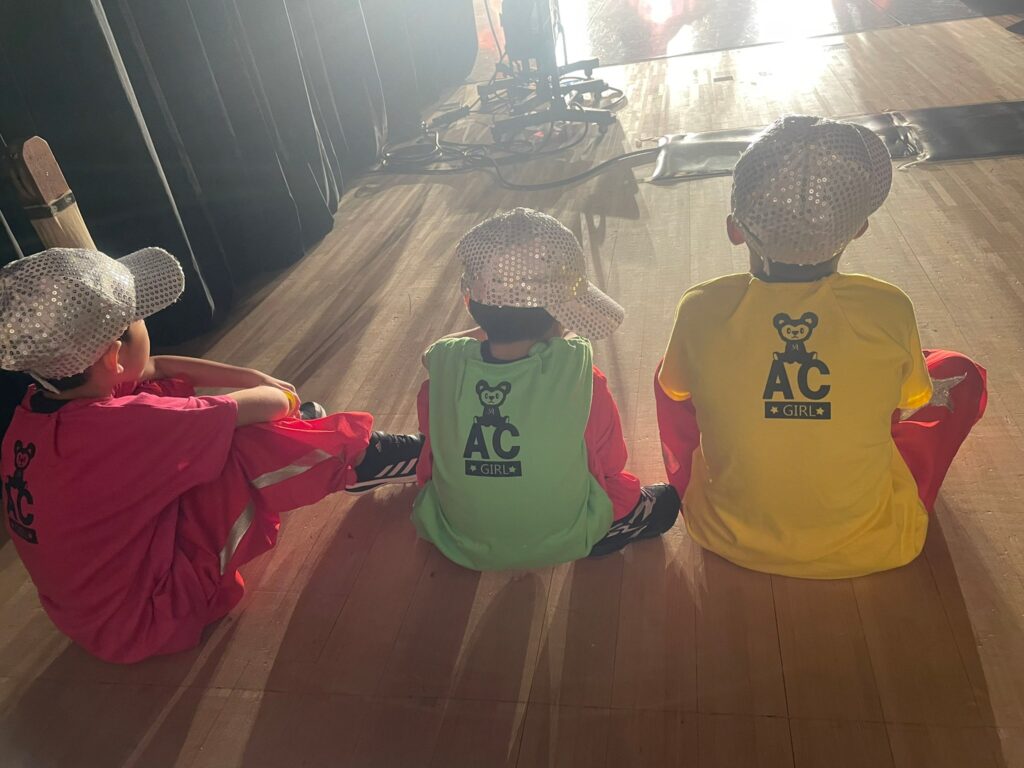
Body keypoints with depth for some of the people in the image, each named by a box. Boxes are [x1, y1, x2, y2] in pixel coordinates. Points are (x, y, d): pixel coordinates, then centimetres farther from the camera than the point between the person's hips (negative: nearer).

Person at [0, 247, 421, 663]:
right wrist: (272, 393, 0)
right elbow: (269, 404, -23)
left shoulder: (39, 405, -10)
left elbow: (155, 369, 7)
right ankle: (415, 456, 3)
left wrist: (250, 377, 5)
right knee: (257, 446, -18)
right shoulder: (117, 426, -35)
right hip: (153, 615, -8)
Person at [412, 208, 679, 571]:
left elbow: (429, 467, -5)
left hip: (457, 543, 2)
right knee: (664, 500, 22)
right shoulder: (579, 372, -28)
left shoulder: (443, 368, -22)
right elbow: (609, 464, -10)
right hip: (560, 544, -1)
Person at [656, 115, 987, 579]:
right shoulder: (890, 311, -21)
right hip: (874, 548, 0)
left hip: (731, 539, 1)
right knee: (959, 374, 16)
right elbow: (913, 400, 2)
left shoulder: (701, 311, -22)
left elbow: (675, 391, 0)